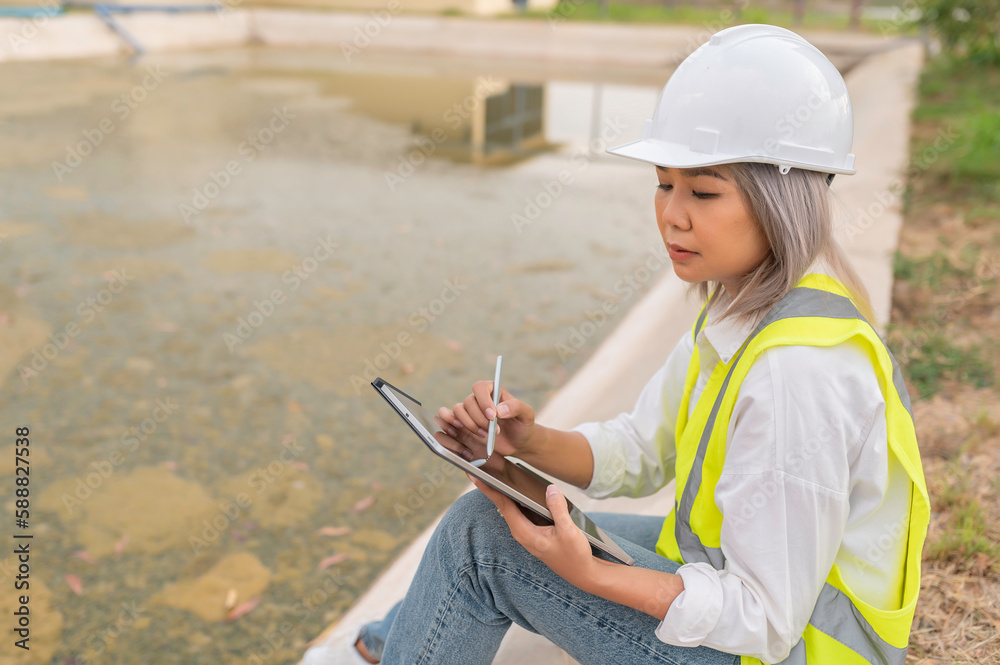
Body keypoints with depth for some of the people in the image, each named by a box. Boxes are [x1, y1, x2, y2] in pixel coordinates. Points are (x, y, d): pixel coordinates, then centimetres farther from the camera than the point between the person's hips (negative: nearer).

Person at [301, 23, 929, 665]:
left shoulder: (797, 368, -31)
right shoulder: (742, 309, -2)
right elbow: (639, 451, 4)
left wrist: (591, 575, -33)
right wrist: (533, 442, -13)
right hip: (743, 574, 9)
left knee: (481, 534, -12)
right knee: (499, 510, 15)